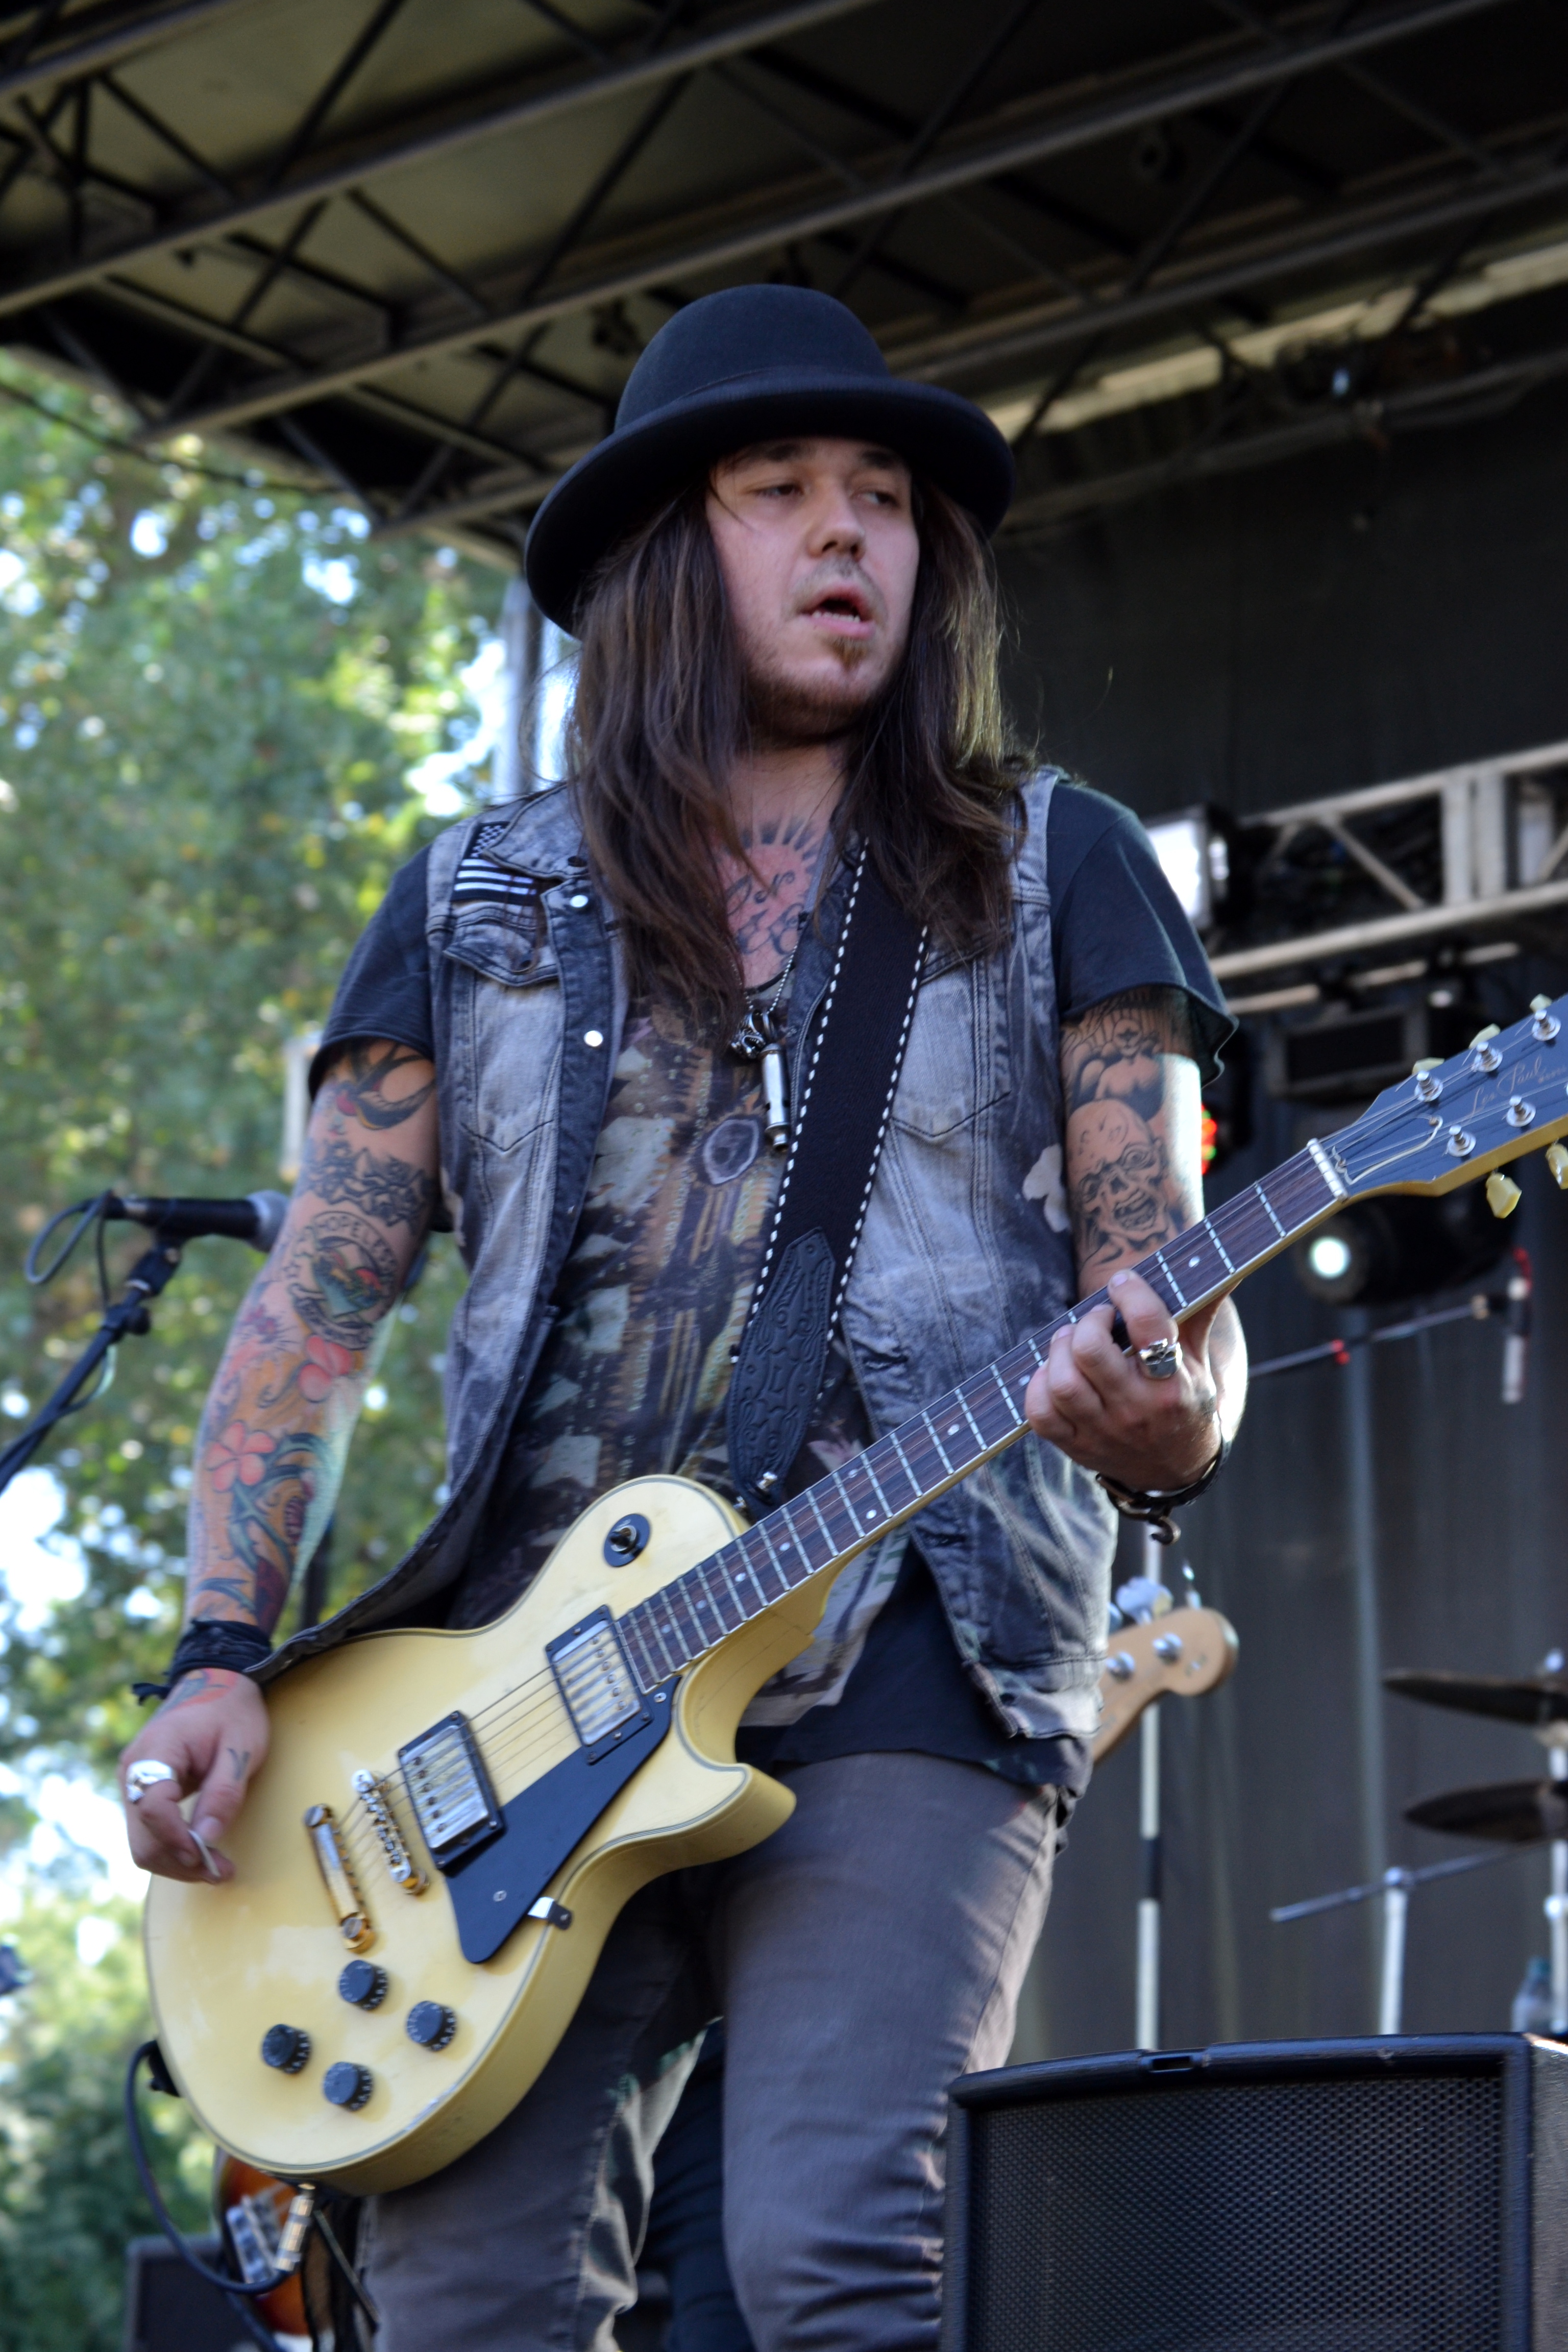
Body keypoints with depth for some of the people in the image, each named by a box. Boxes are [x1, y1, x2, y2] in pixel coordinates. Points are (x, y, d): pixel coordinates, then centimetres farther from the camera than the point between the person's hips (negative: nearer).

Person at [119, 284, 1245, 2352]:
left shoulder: (1052, 872, 14)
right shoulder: (479, 904, 18)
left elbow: (1167, 1289, 7)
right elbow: (318, 1306, 13)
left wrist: (1170, 1427, -18)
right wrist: (222, 1661, -1)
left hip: (907, 1656, -2)